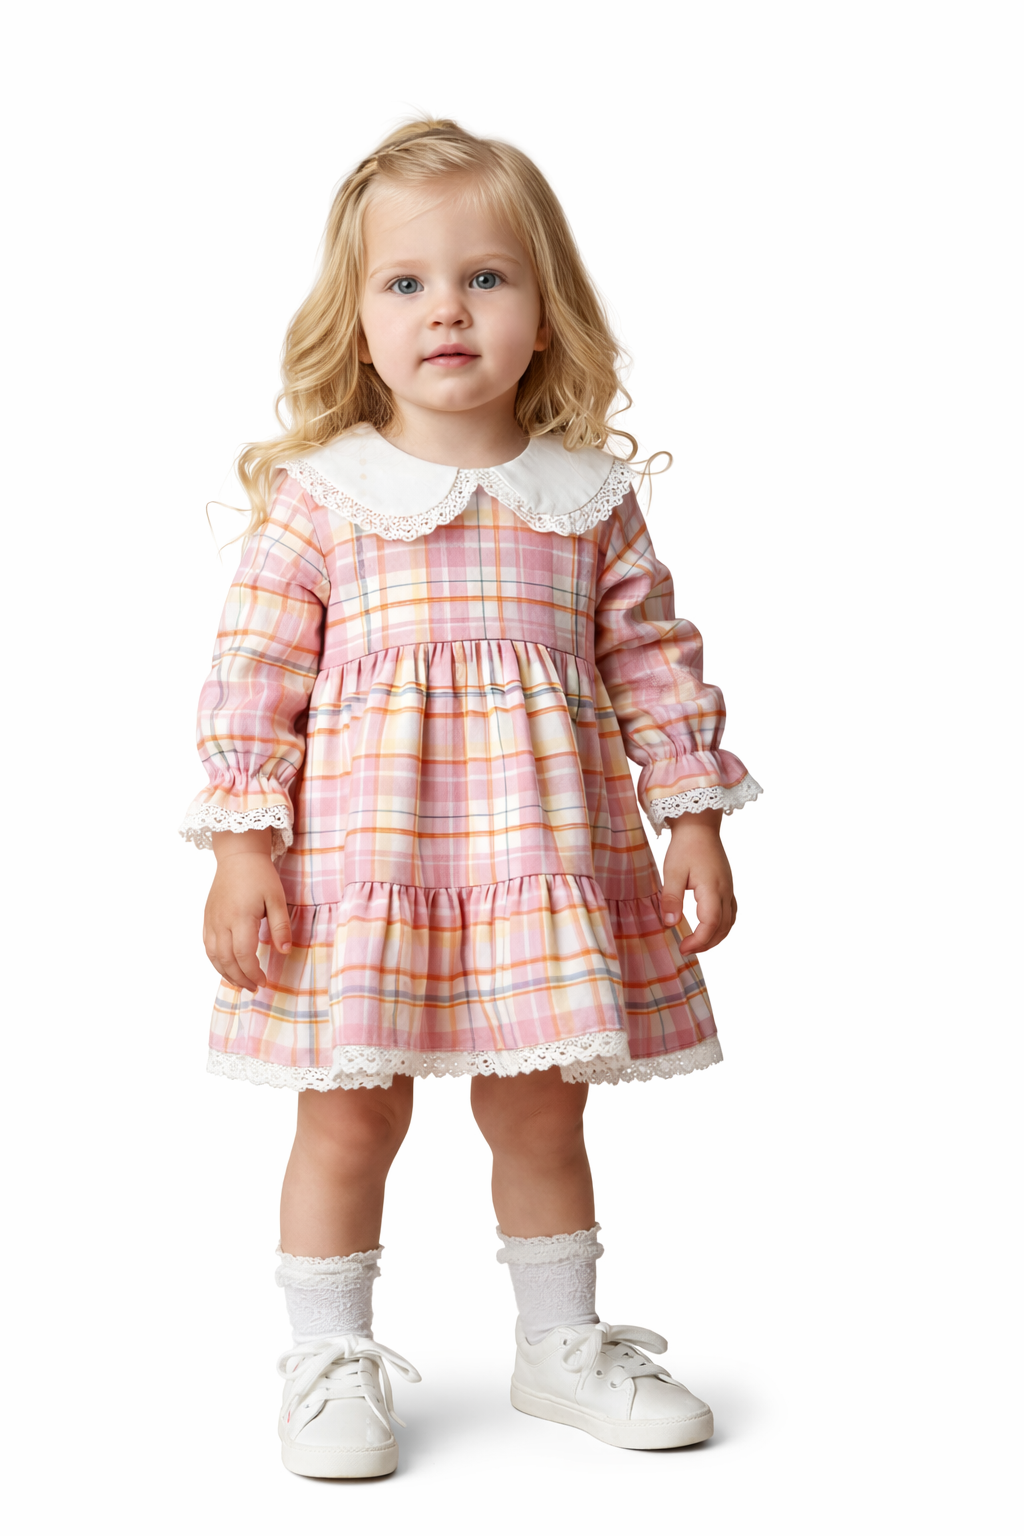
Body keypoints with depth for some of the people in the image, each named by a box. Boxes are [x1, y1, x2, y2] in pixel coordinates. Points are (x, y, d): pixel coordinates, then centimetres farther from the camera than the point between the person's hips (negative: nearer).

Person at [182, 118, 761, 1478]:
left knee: (542, 1111, 14)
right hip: (359, 856, -2)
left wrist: (694, 819, 6)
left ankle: (562, 1344, 32)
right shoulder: (318, 494, -3)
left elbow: (654, 661, 9)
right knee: (352, 1114, 4)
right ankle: (331, 1364, 21)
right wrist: (242, 844, -9)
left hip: (543, 856, 3)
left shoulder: (590, 496, 5)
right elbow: (254, 674, -4)